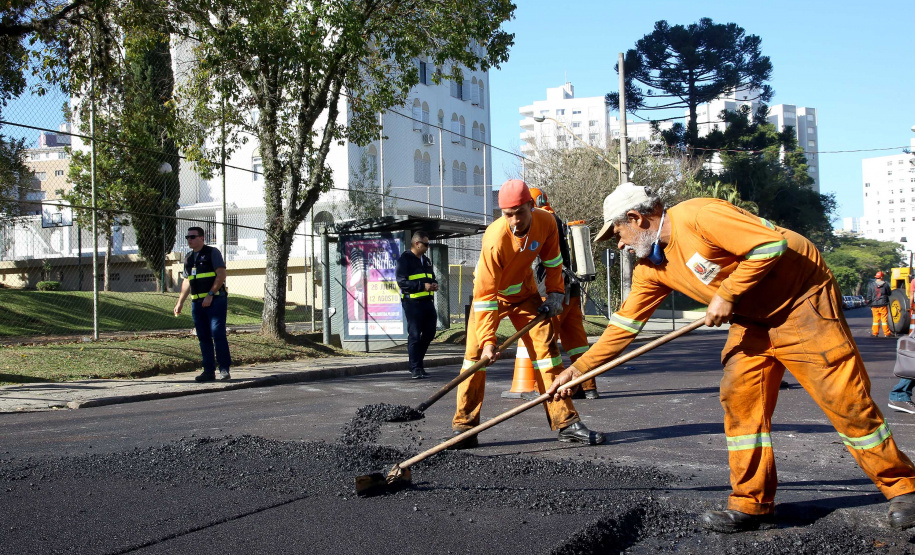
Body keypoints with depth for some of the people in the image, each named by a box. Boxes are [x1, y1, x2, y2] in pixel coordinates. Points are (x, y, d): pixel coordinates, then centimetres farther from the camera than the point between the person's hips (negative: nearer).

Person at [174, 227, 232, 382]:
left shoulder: (212, 252, -2)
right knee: (203, 338, 6)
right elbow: (187, 282, 24)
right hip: (197, 302, 7)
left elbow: (221, 275, -10)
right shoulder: (189, 258, 18)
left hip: (215, 299, -7)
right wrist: (180, 302, 18)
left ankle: (224, 369, -10)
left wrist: (210, 295, -18)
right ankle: (209, 371, 10)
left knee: (218, 334, -13)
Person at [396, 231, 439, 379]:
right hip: (412, 302, -8)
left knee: (429, 332, 9)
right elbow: (402, 282, -15)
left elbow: (432, 277, 31)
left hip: (427, 301, 8)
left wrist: (434, 284, 7)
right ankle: (415, 368, 0)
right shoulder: (404, 259, -6)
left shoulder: (426, 261, 20)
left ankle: (416, 355, 28)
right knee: (414, 335, -5)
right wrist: (422, 286, -21)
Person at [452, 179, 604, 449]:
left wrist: (555, 293, 1)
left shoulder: (546, 222, -21)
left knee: (546, 346, -4)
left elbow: (552, 259, 2)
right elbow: (486, 294, -32)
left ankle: (566, 423, 0)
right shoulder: (495, 239, -35)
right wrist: (487, 340, -36)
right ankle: (464, 426, -4)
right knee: (476, 353, -13)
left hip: (525, 291, 4)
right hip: (491, 293, -4)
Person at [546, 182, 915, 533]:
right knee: (738, 398, -2)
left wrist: (727, 295, -23)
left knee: (844, 398, -8)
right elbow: (625, 323, 8)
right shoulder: (651, 267, 4)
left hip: (802, 298, -8)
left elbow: (771, 244, -27)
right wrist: (577, 369, 5)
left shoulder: (698, 216, -24)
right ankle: (752, 504, 6)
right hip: (753, 317, 8)